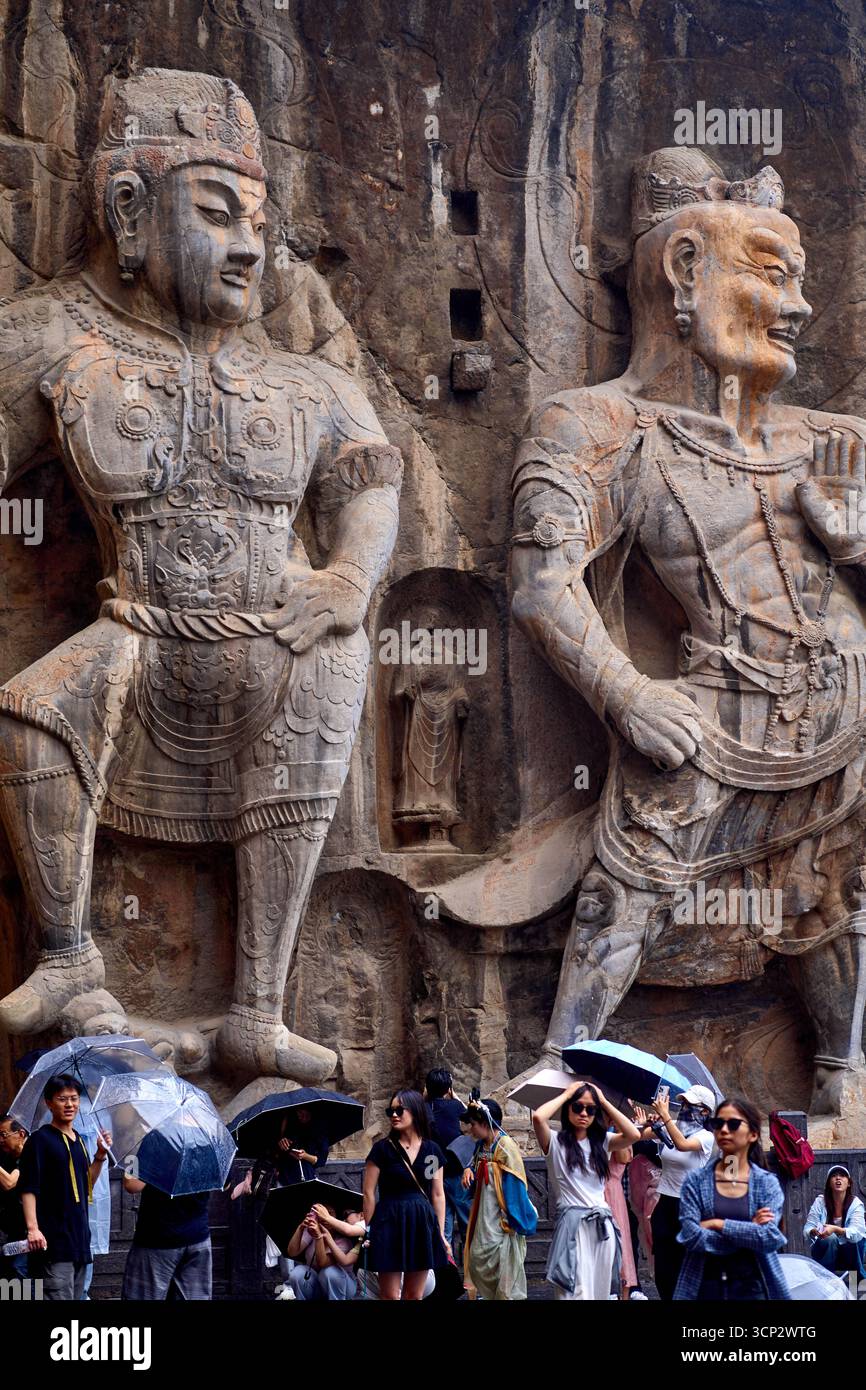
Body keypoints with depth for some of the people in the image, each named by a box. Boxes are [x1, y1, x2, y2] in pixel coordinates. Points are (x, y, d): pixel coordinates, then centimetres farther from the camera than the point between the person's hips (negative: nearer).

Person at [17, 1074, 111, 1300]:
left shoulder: (78, 1141, 17)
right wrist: (32, 1228, -24)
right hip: (53, 1240, -8)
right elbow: (28, 1188, -14)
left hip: (79, 1239, 8)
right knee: (58, 1297, -17)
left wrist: (100, 1155, 9)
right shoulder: (40, 1139, -6)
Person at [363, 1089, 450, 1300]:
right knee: (390, 1296, -4)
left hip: (422, 1224, 3)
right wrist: (368, 1230, -5)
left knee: (414, 1296, 7)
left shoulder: (432, 1150, 6)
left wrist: (440, 1233, 6)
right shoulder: (382, 1148, -2)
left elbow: (438, 1195, 9)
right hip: (390, 1224, -3)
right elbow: (369, 1193, -2)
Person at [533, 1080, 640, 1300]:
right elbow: (538, 1117, -18)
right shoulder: (556, 1143, 1)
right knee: (577, 1292, -13)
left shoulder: (601, 1141, 14)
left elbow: (633, 1135, -3)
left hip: (602, 1226, 5)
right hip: (572, 1224, -5)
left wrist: (604, 1102, 3)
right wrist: (565, 1095, -2)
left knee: (601, 1290, 6)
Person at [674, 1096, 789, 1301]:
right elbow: (691, 1236, -13)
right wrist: (749, 1231, -13)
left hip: (751, 1286, 0)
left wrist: (718, 1224, -14)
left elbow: (770, 1237, -13)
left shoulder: (767, 1183, 0)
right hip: (704, 1286, 0)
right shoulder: (696, 1181, -1)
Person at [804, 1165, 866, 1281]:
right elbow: (807, 1229, -13)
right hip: (824, 1251, -1)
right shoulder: (820, 1202, -9)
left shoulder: (855, 1204, -11)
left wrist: (835, 1229, -46)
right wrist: (814, 1232, -40)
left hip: (848, 1253, 1)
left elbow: (857, 1233, -26)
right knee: (830, 1238, -32)